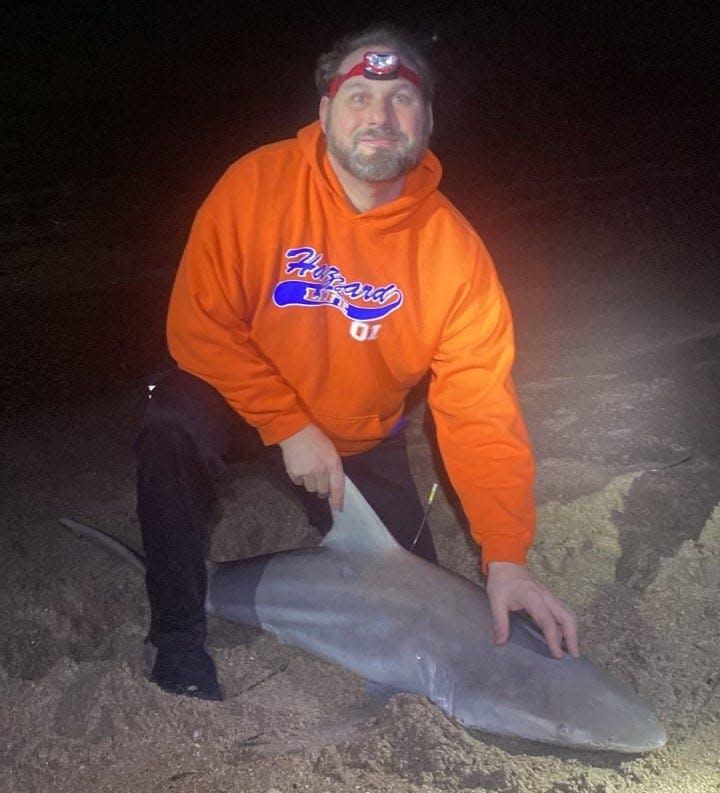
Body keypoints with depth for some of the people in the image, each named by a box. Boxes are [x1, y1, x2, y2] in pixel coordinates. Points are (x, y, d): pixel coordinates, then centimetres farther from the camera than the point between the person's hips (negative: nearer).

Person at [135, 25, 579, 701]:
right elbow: (200, 324, -18)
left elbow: (480, 409, -20)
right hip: (243, 400, -1)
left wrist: (505, 559, -27)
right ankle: (178, 634, -11)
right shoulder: (258, 183, -21)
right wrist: (290, 425, -23)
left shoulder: (452, 248, -19)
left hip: (360, 438, 2)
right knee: (173, 427, -33)